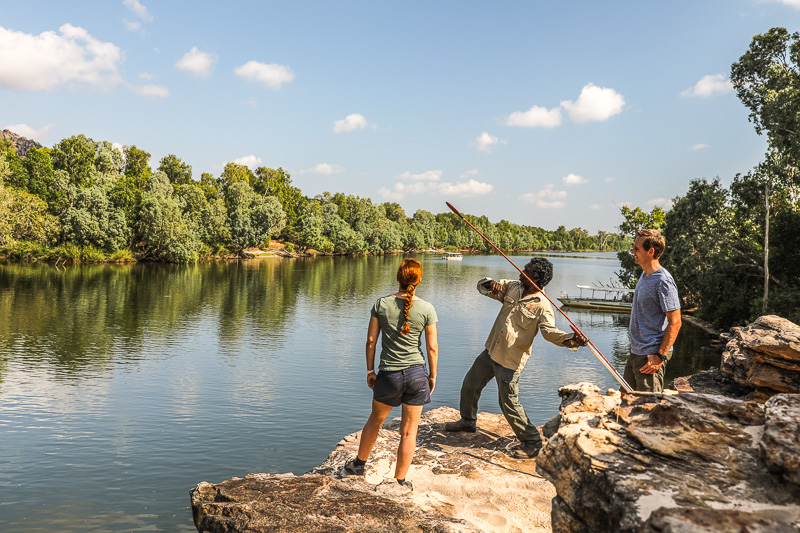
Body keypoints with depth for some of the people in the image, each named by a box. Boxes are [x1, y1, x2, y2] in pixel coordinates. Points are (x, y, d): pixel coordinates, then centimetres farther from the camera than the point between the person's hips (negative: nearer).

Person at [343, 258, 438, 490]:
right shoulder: (426, 308, -8)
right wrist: (433, 375, 9)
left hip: (389, 375, 1)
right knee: (409, 431, 11)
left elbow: (371, 341, -2)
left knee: (375, 420, 23)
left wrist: (370, 370, 9)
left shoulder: (381, 304, -6)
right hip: (416, 374, -1)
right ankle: (399, 481, 21)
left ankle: (359, 464, 42)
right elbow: (432, 347, -4)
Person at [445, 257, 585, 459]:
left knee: (509, 402, -5)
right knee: (469, 384, 21)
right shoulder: (512, 287, 3)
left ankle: (532, 442, 12)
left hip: (510, 360, -8)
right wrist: (491, 284, -18)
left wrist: (572, 339, -48)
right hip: (491, 351, 8)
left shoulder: (542, 306, -17)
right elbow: (482, 287, 7)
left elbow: (550, 331, -29)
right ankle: (468, 421, 45)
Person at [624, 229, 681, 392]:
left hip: (651, 356, -10)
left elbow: (675, 322, -20)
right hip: (636, 352, 10)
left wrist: (660, 356, -22)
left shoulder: (663, 281, -19)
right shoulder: (644, 274, 11)